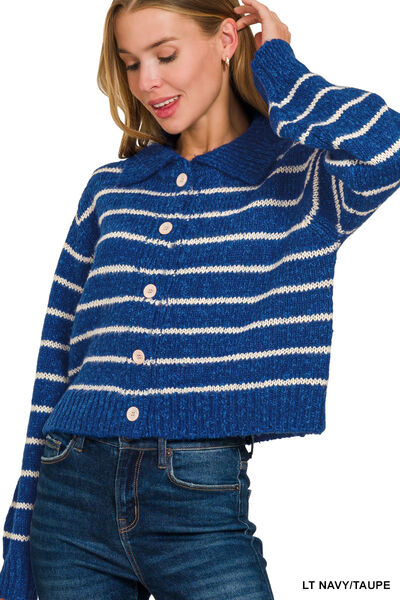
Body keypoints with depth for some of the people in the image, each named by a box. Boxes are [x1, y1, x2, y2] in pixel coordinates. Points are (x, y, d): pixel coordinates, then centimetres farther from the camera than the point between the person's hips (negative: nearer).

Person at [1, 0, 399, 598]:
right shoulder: (108, 190, 11)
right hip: (72, 497, 3)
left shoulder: (301, 179, 2)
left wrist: (277, 67, -4)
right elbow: (57, 366, 12)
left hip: (199, 507, -3)